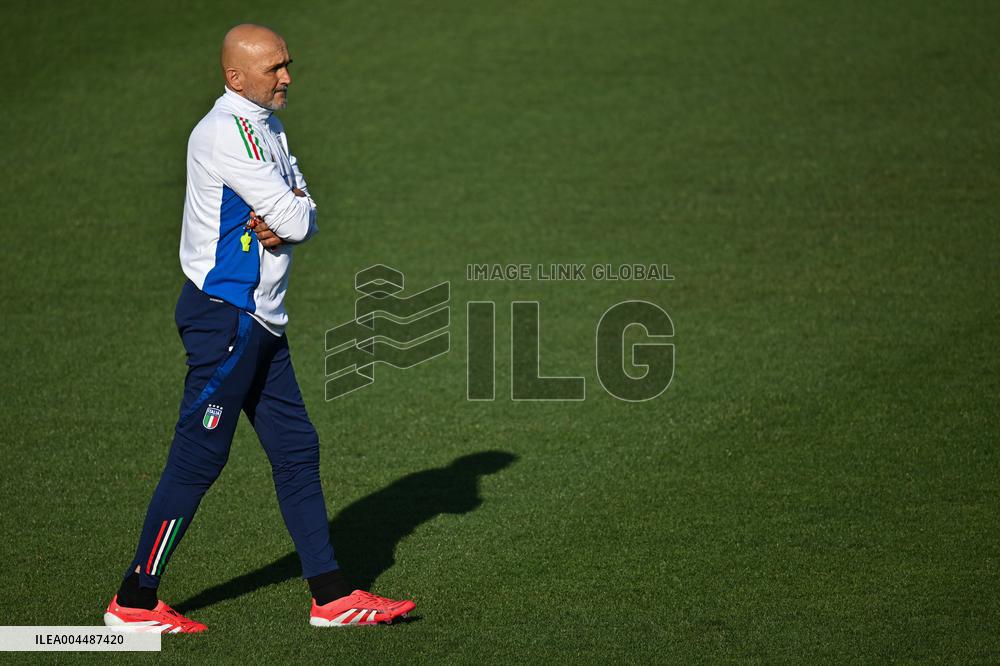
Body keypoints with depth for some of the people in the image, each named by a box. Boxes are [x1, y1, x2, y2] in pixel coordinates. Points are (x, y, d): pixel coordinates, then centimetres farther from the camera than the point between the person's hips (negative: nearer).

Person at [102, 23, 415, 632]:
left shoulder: (268, 129, 16)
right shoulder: (226, 131, -16)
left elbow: (304, 219, 10)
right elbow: (294, 217, -20)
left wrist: (285, 223, -11)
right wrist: (292, 214, 2)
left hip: (261, 320, 10)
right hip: (225, 314, -10)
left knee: (297, 449, 10)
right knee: (199, 457, -6)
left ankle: (331, 595, 15)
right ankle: (135, 601, 2)